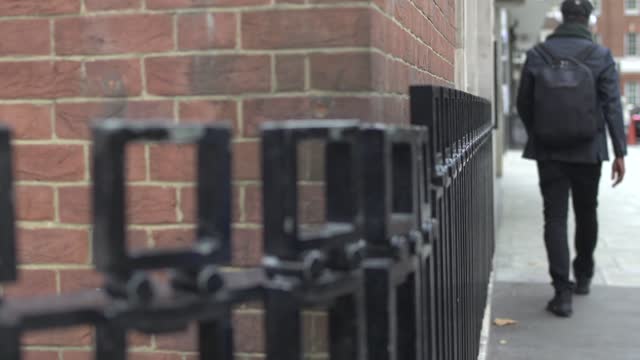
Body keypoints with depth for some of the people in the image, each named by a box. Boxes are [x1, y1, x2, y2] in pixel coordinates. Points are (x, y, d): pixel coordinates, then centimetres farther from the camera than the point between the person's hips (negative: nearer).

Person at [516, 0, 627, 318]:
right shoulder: (601, 56, -4)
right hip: (587, 151, 0)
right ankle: (583, 276, 35)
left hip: (548, 151, 0)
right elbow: (612, 106, -8)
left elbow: (523, 105, 3)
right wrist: (620, 152, -6)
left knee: (555, 217, 1)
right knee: (586, 214, 19)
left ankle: (563, 291, -7)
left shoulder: (537, 55, -1)